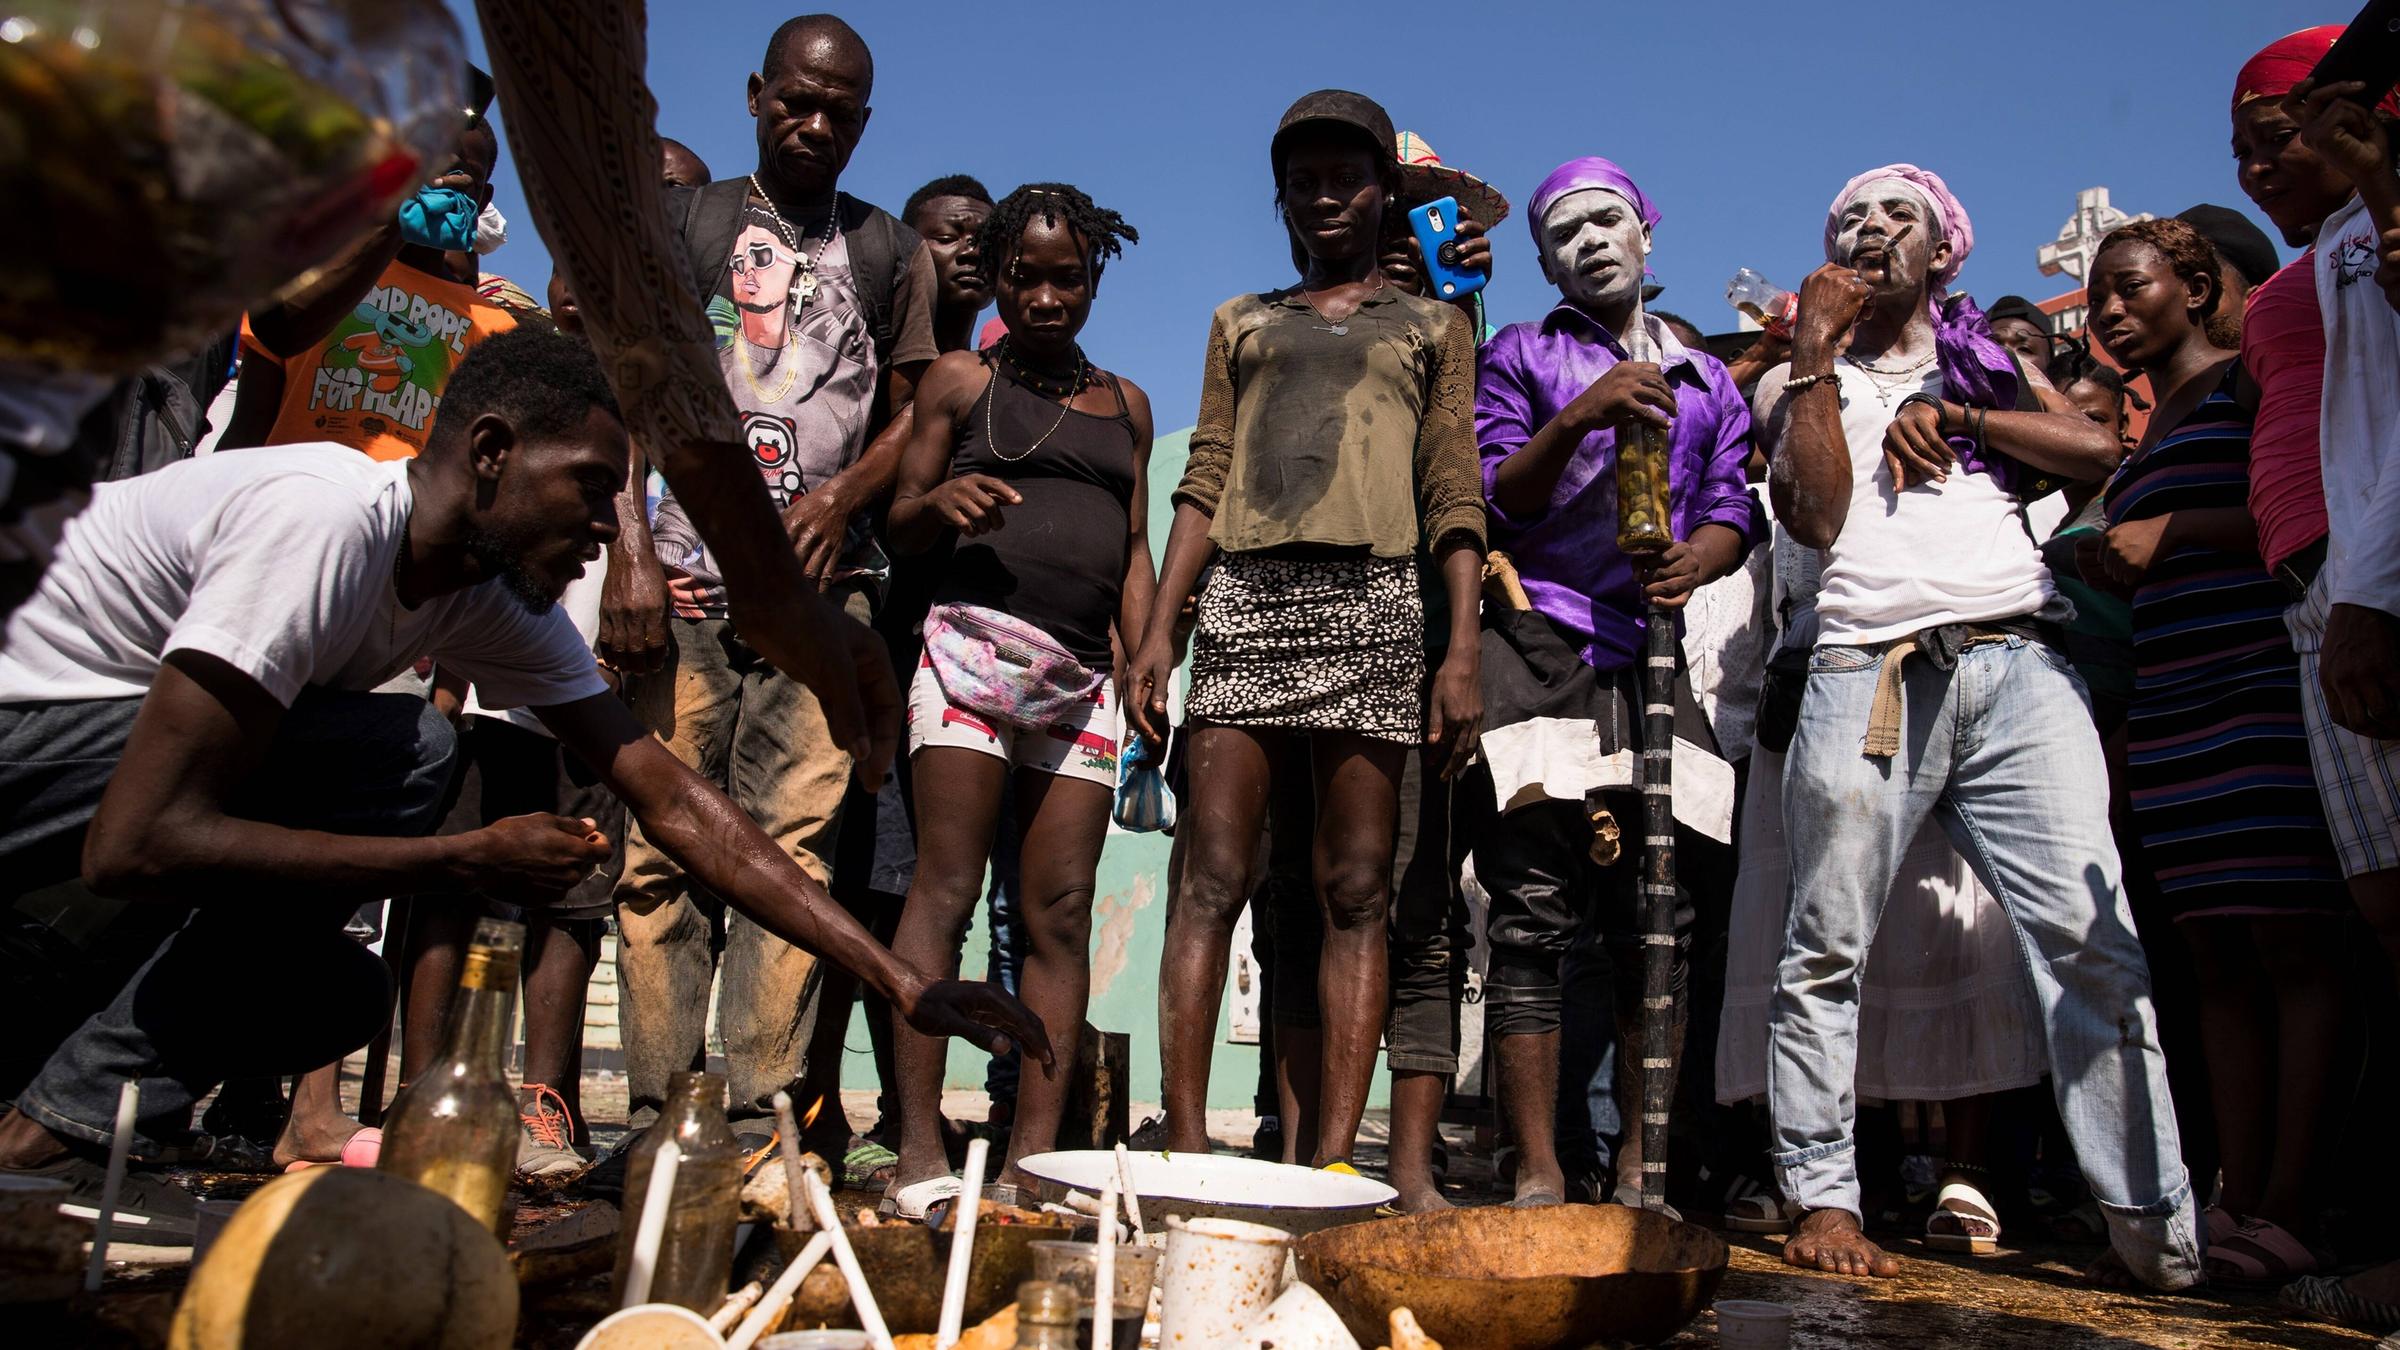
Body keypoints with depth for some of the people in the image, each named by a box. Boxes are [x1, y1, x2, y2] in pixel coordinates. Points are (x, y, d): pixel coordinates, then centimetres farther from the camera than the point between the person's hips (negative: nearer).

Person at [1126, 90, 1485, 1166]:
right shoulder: (1241, 322, 24)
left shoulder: (1432, 327, 20)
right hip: (1245, 599, 2)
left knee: (1355, 891, -4)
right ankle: (1184, 1139, -6)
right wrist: (1158, 628, 4)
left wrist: (1463, 650, -3)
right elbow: (1205, 482, 16)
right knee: (1212, 877, -7)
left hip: (1371, 602, -1)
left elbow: (1453, 496, 9)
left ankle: (1332, 1158, -3)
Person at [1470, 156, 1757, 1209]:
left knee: (1661, 919, -1)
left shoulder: (1706, 379, 24)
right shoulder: (1519, 356, 14)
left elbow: (1734, 508, 16)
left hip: (1659, 652, 4)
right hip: (1542, 651, -3)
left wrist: (1697, 561, -7)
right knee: (1533, 913, -9)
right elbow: (1492, 499, 4)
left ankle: (1639, 1168, 7)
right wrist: (1577, 421, -13)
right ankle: (1537, 1176, -5)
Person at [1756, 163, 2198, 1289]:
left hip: (2018, 665, 1)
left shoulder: (1991, 360, 26)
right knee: (1826, 950, -5)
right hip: (1868, 675, -1)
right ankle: (1824, 1197, 4)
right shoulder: (1799, 381, 21)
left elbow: (2098, 454, 10)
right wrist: (1817, 350, 5)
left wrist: (1950, 414, 5)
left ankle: (2153, 1226, -2)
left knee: (2091, 936, -8)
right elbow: (1817, 517, 3)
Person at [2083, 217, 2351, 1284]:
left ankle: (2289, 1207, -8)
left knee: (2293, 947, -9)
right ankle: (2238, 1199, 5)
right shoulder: (2144, 438, 25)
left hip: (2265, 694, -8)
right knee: (2218, 962, 4)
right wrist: (2107, 566, 11)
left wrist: (2171, 532, -11)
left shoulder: (2252, 380, 3)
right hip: (2171, 717, 8)